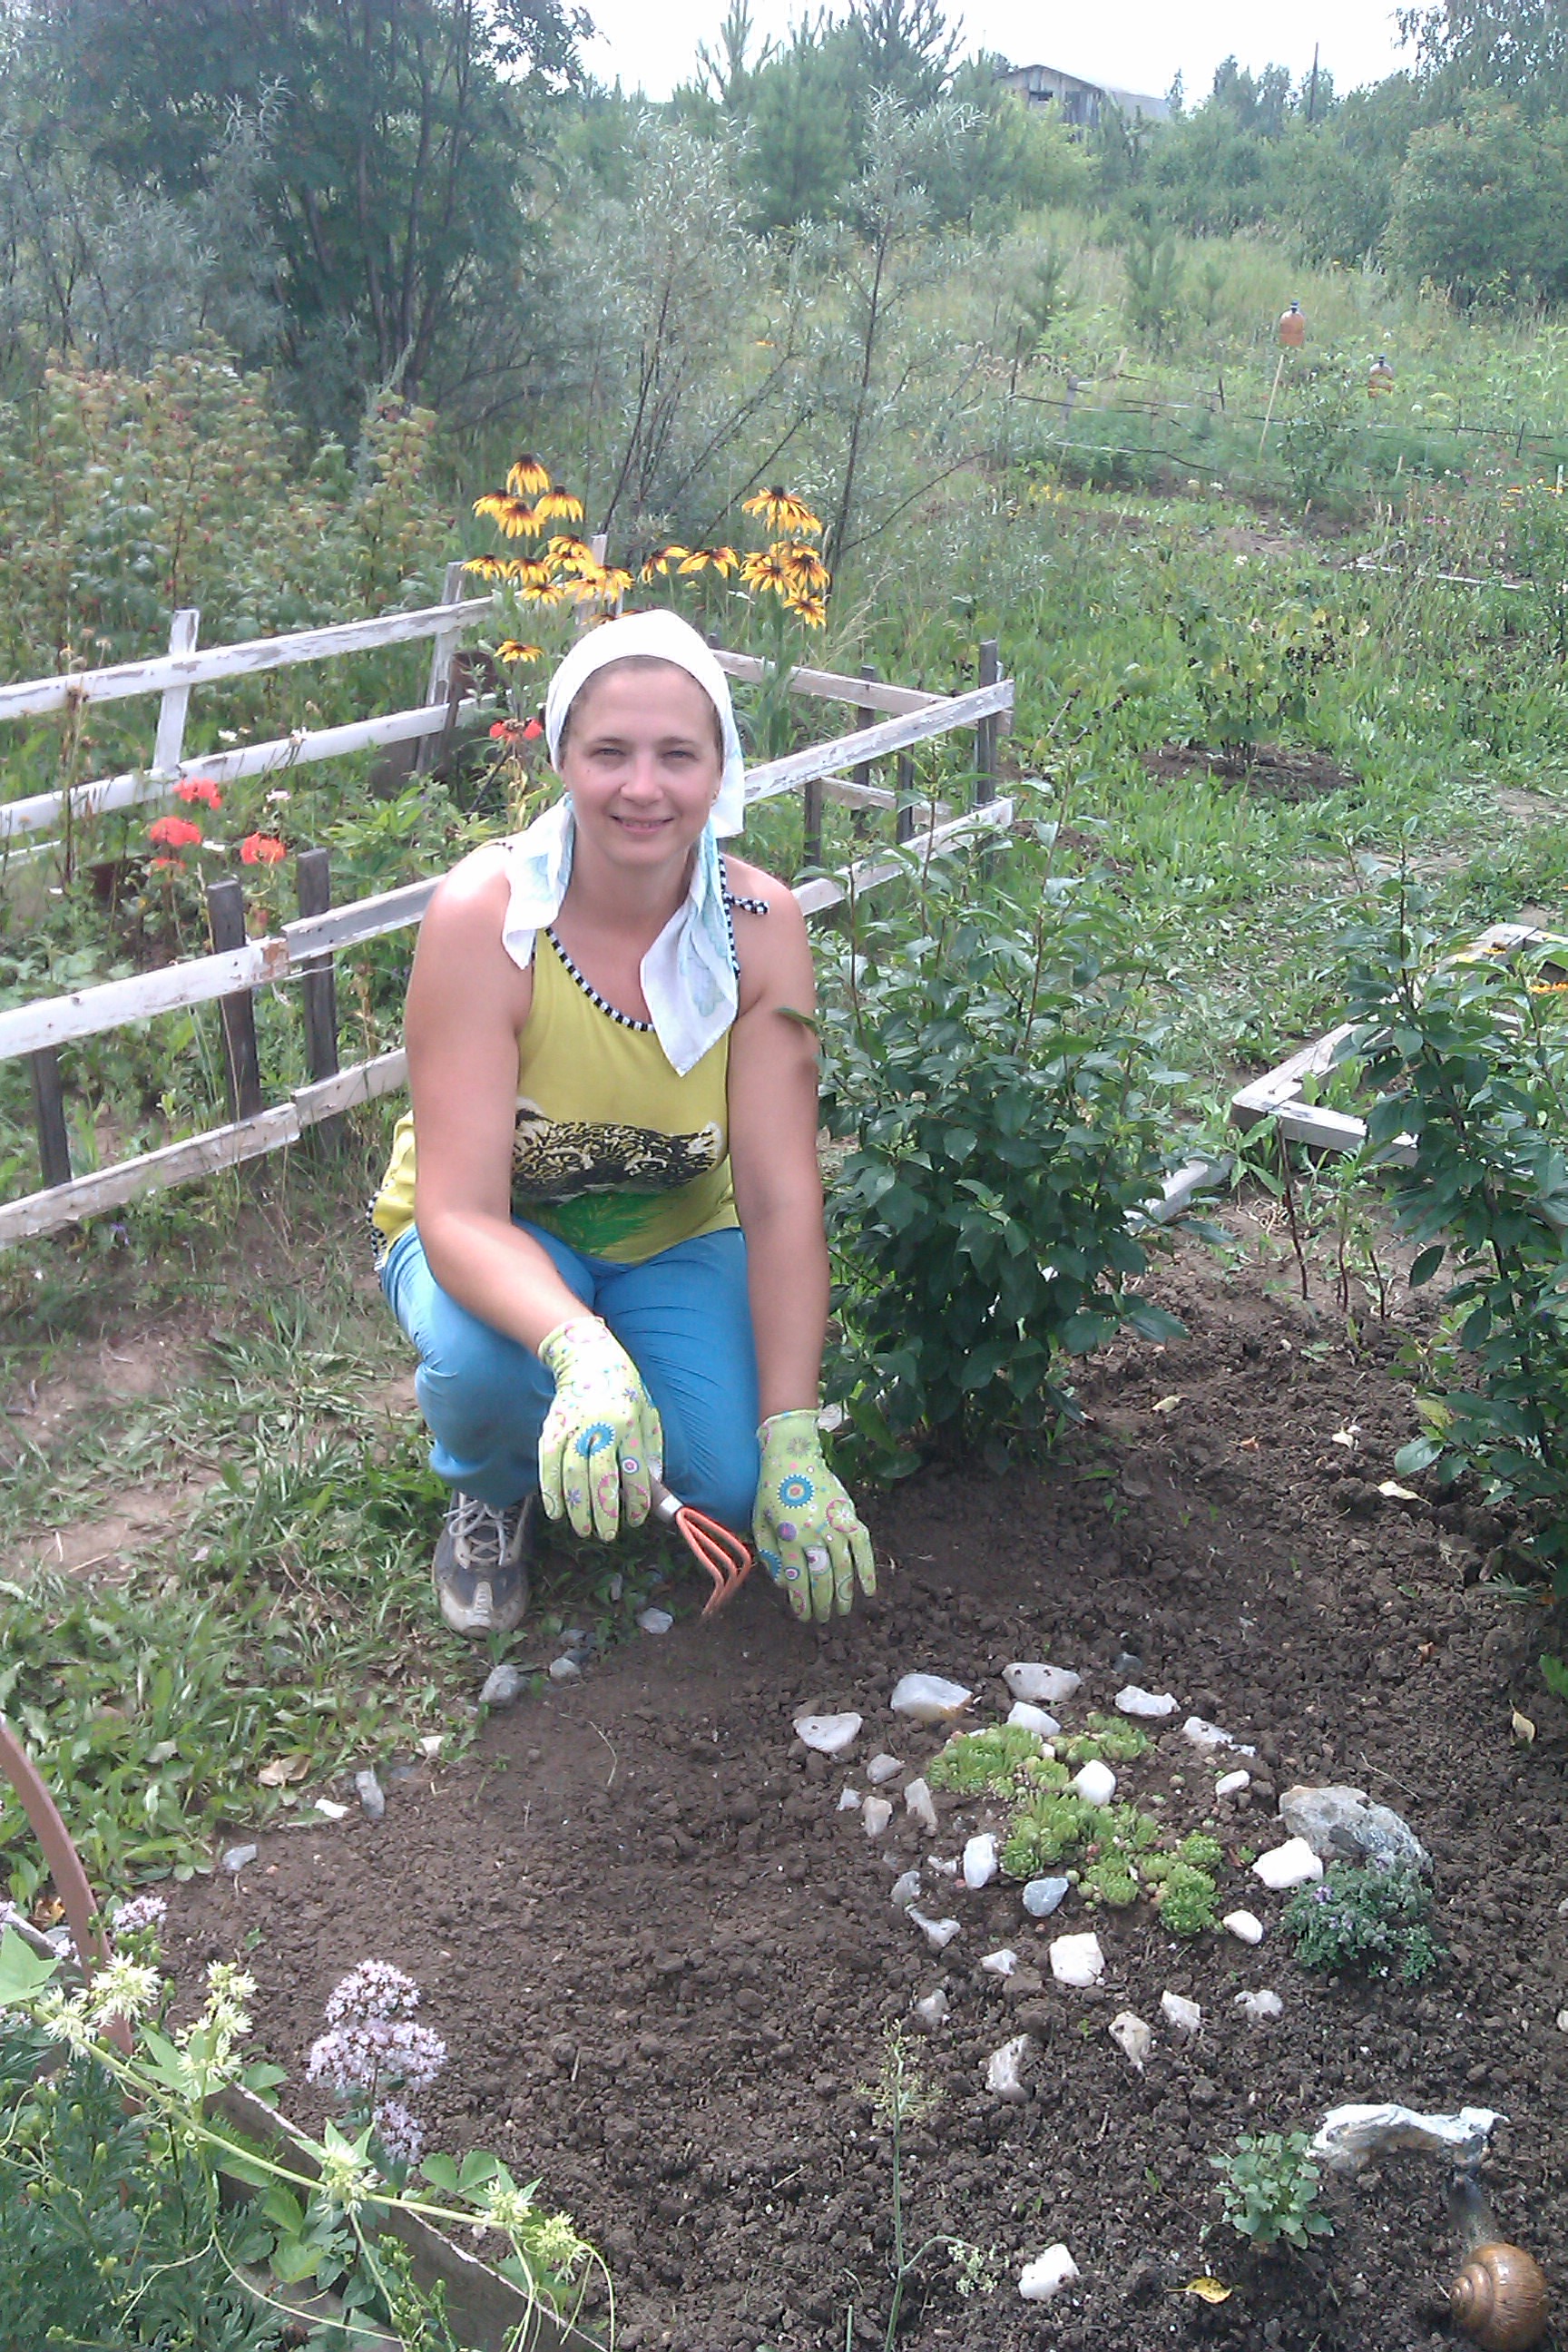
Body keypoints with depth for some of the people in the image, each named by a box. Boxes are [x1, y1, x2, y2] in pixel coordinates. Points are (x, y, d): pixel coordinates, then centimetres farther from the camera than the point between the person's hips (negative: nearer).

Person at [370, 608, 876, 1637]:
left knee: (740, 1482, -22)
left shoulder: (760, 923, -19)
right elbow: (461, 1214, -31)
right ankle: (493, 1493, 2)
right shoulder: (484, 917, -27)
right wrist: (583, 1351, -52)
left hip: (671, 1240, 2)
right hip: (499, 1243, -2)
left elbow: (781, 1201, -20)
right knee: (487, 1359, -36)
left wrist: (793, 1447, -29)